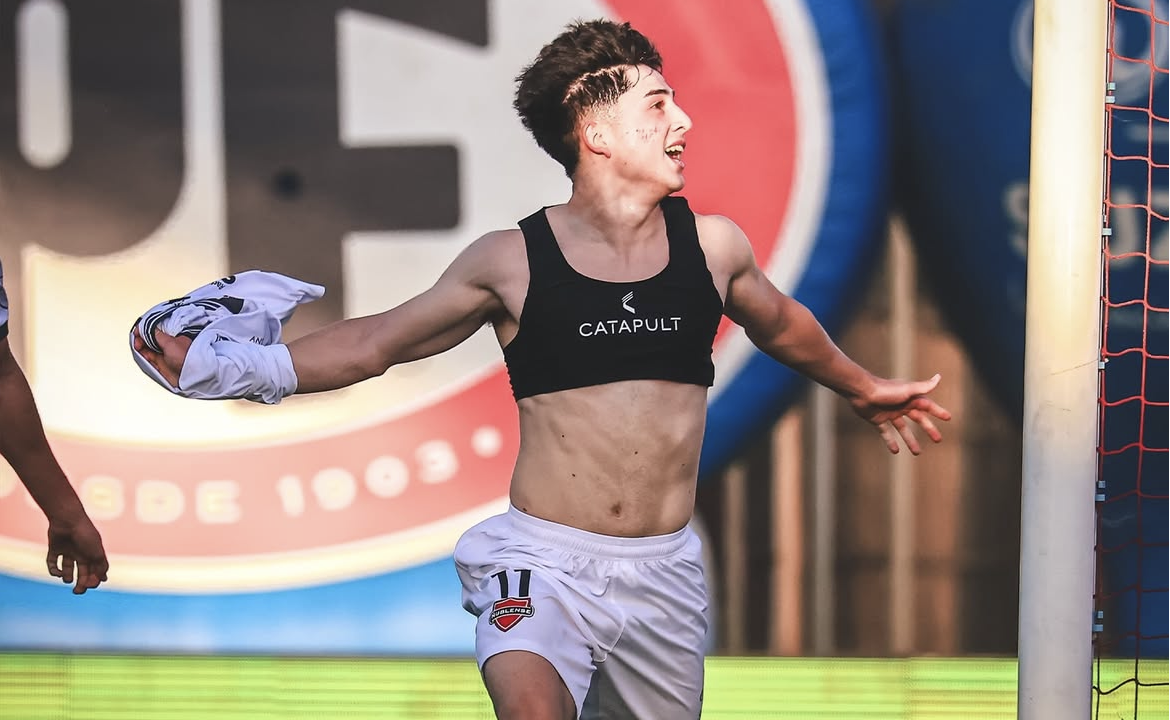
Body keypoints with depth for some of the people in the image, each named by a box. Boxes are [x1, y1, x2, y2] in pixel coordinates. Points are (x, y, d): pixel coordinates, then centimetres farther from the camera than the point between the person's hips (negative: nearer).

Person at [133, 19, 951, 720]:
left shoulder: (714, 246, 3)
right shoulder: (512, 263, -4)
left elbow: (780, 322, 25)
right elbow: (375, 343, 4)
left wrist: (862, 388, 40)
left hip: (664, 569, 4)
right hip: (545, 560, -4)